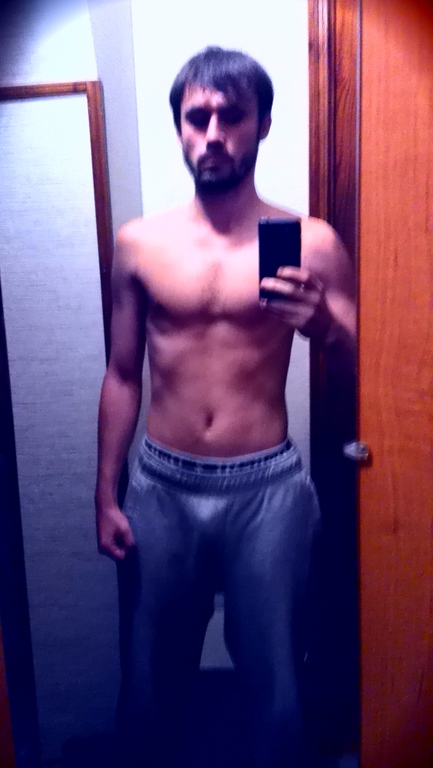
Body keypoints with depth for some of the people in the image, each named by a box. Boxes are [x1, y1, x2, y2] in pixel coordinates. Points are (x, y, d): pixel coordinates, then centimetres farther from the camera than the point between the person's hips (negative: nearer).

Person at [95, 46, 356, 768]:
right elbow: (122, 375, 6)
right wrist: (105, 496, 5)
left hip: (267, 488, -1)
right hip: (161, 487, 2)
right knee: (149, 676, 18)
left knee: (276, 679, 13)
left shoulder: (310, 243, -4)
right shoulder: (138, 243, 1)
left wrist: (324, 325, -24)